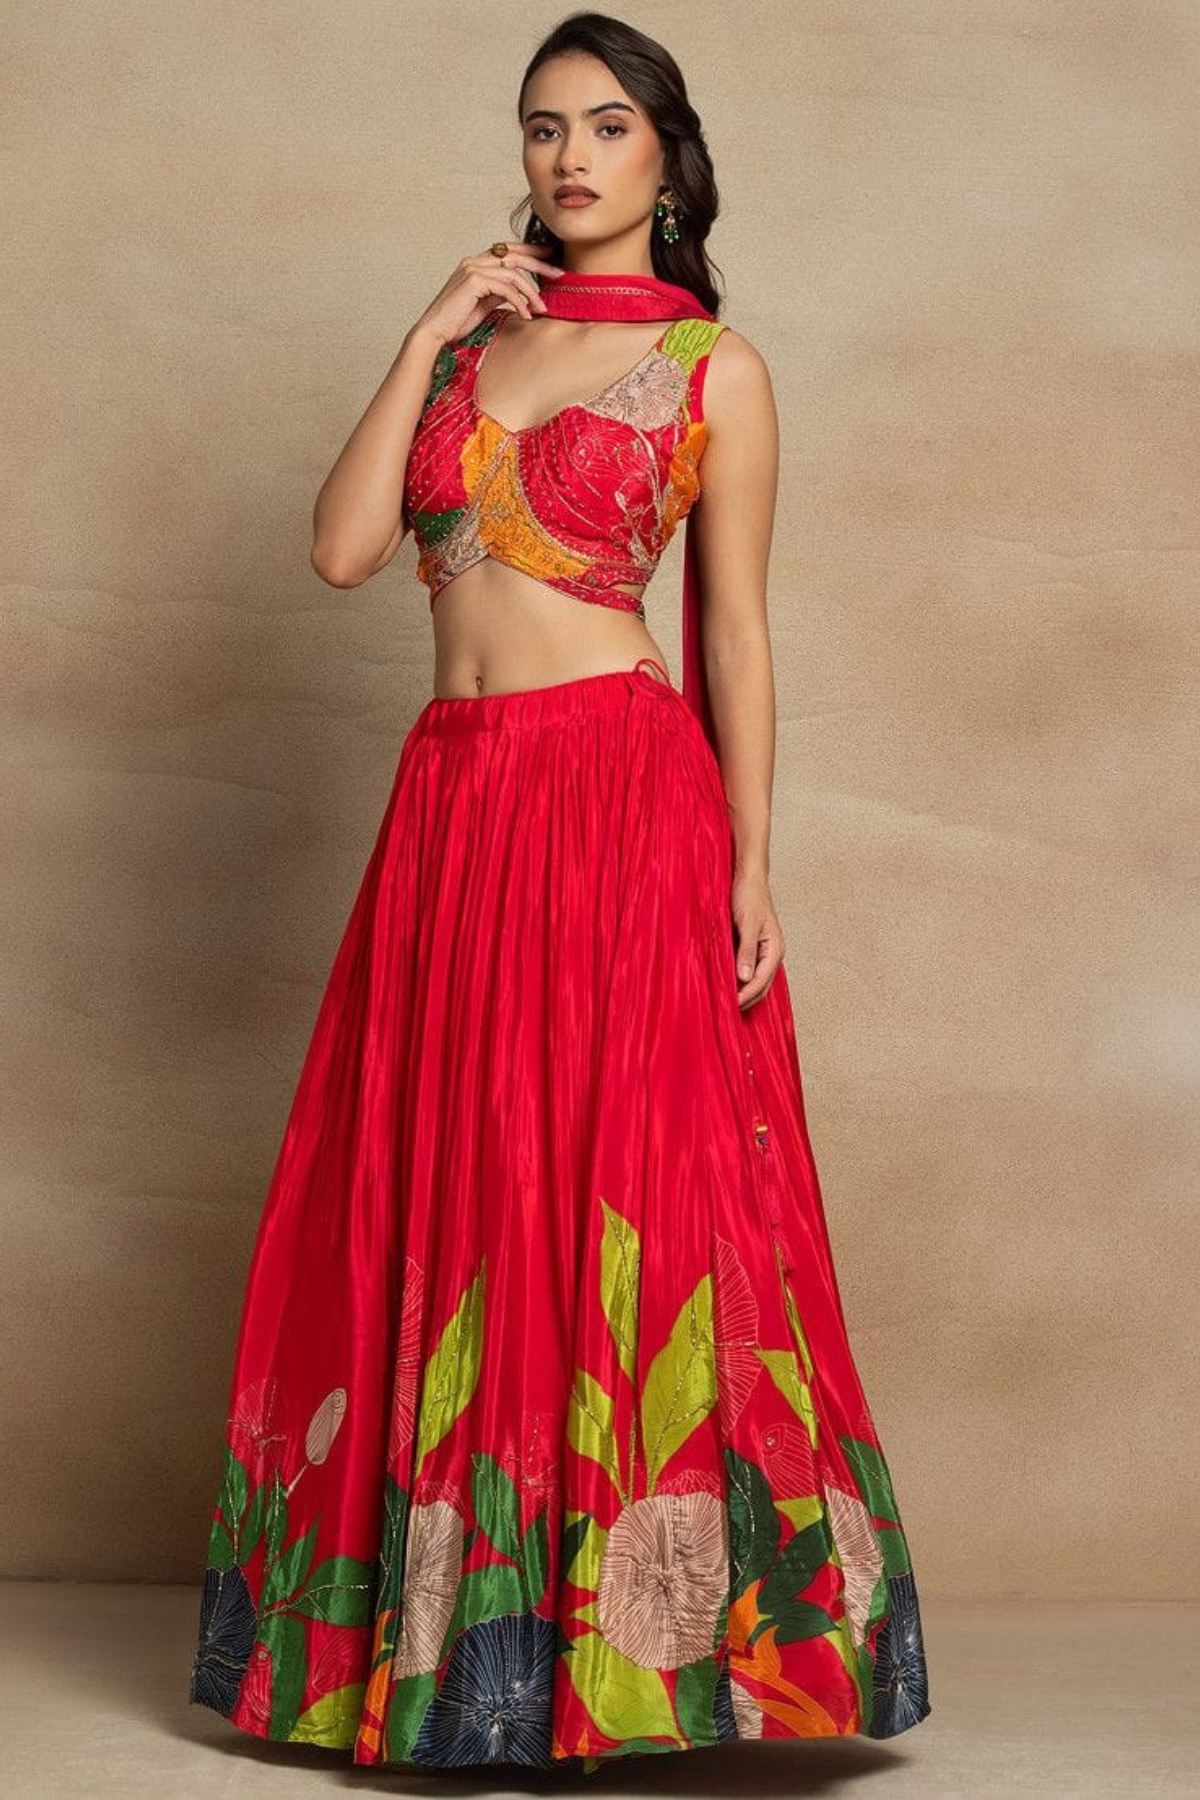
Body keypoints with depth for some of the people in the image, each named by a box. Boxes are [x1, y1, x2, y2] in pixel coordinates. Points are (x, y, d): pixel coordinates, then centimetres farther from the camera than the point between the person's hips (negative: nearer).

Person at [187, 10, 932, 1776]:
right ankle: (448, 1615, 16)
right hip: (451, 800, 5)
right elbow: (344, 547, 5)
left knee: (619, 1198, -5)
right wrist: (429, 337, 1)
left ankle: (625, 1636, 5)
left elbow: (735, 629, 2)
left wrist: (750, 870, -5)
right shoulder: (471, 332, 16)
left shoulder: (714, 367, 3)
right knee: (445, 1203, 6)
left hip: (624, 800, -5)